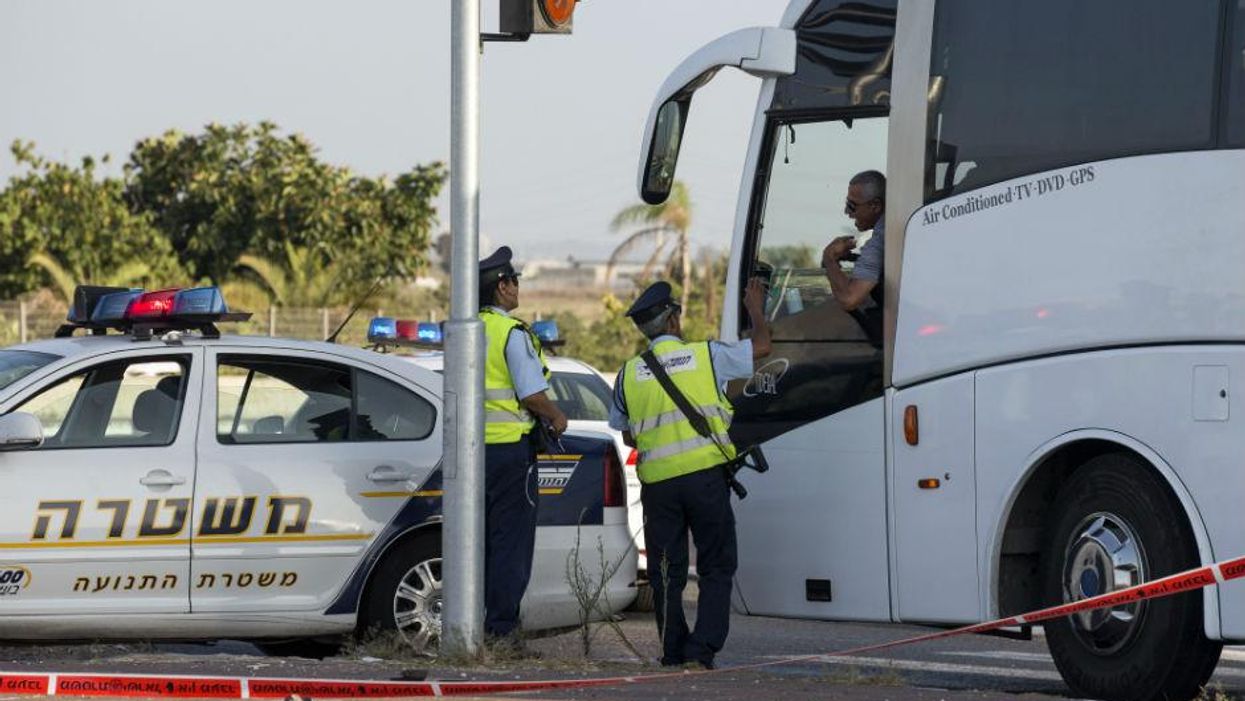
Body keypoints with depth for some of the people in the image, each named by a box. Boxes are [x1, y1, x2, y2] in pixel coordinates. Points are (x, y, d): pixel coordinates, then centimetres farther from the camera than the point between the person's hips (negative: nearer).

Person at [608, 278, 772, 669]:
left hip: (657, 481, 2)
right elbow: (761, 347, 12)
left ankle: (673, 652, 10)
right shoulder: (703, 355, 1)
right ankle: (703, 648, -8)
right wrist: (756, 311, 28)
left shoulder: (629, 373, 8)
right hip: (705, 474, -2)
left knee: (666, 573, 10)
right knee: (716, 567, 5)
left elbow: (627, 436, 17)